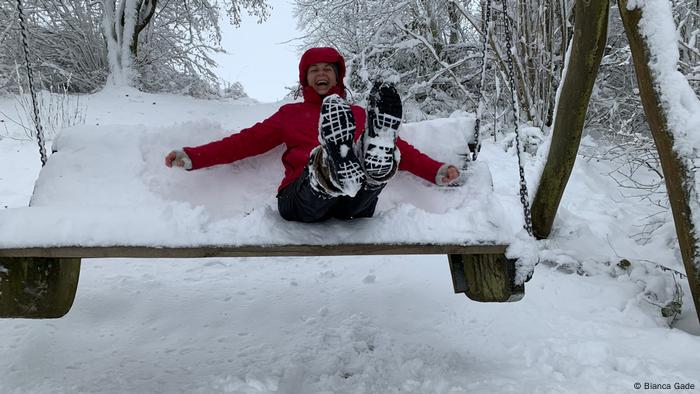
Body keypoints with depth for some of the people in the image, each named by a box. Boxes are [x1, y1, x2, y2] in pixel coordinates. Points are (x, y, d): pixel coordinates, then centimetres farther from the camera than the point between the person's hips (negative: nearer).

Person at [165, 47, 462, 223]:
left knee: (382, 150, -29)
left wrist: (438, 172, 4)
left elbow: (403, 151, 20)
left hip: (354, 203, 1)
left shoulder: (359, 115, 28)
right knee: (318, 157, -35)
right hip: (300, 198, -1)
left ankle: (376, 165, -61)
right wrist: (192, 157, 7)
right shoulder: (290, 113, 28)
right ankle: (337, 171, -67)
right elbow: (246, 141, 19)